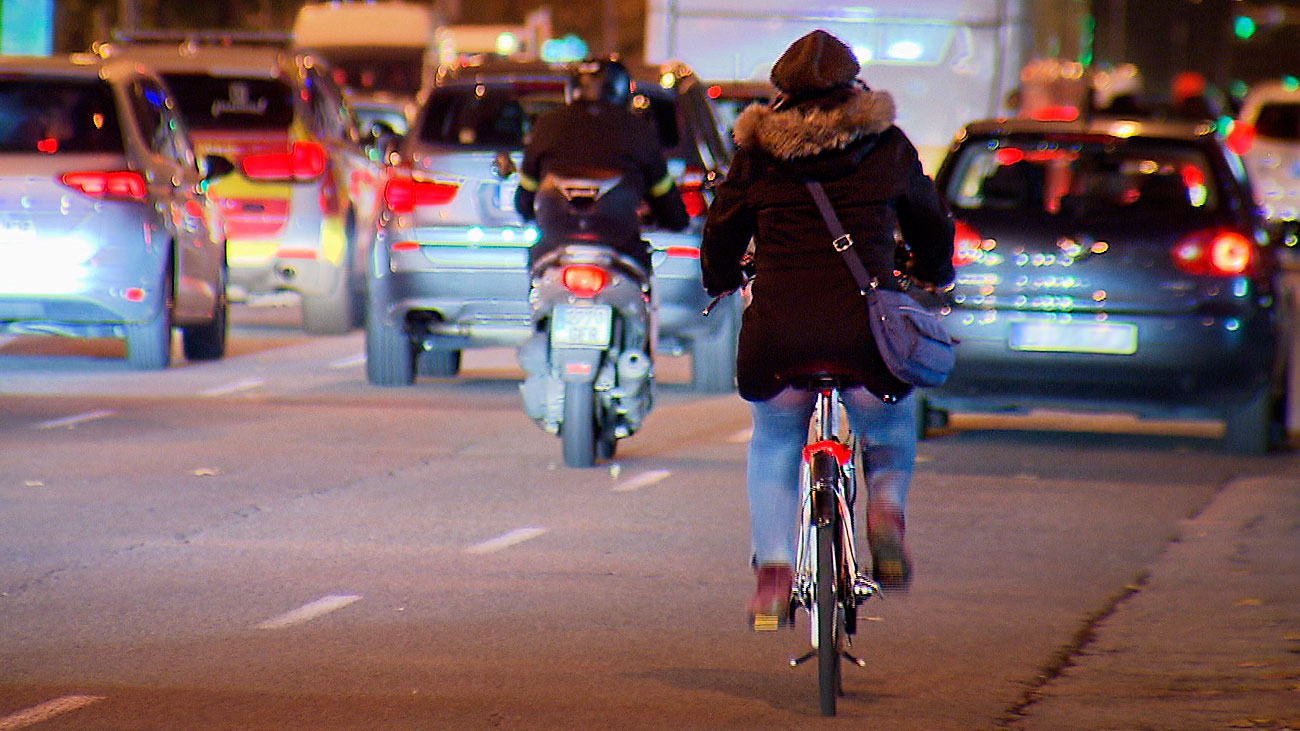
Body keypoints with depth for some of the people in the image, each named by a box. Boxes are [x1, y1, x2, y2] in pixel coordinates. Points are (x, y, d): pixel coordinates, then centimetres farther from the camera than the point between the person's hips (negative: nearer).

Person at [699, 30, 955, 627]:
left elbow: (723, 230, 15)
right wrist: (933, 275, 45)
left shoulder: (757, 151, 7)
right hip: (866, 326, 0)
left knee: (773, 445, 23)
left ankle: (772, 569, 6)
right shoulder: (886, 146, 8)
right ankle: (886, 504, 0)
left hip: (779, 327, 0)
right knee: (891, 428, 29)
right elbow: (930, 221, 22)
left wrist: (721, 282, 38)